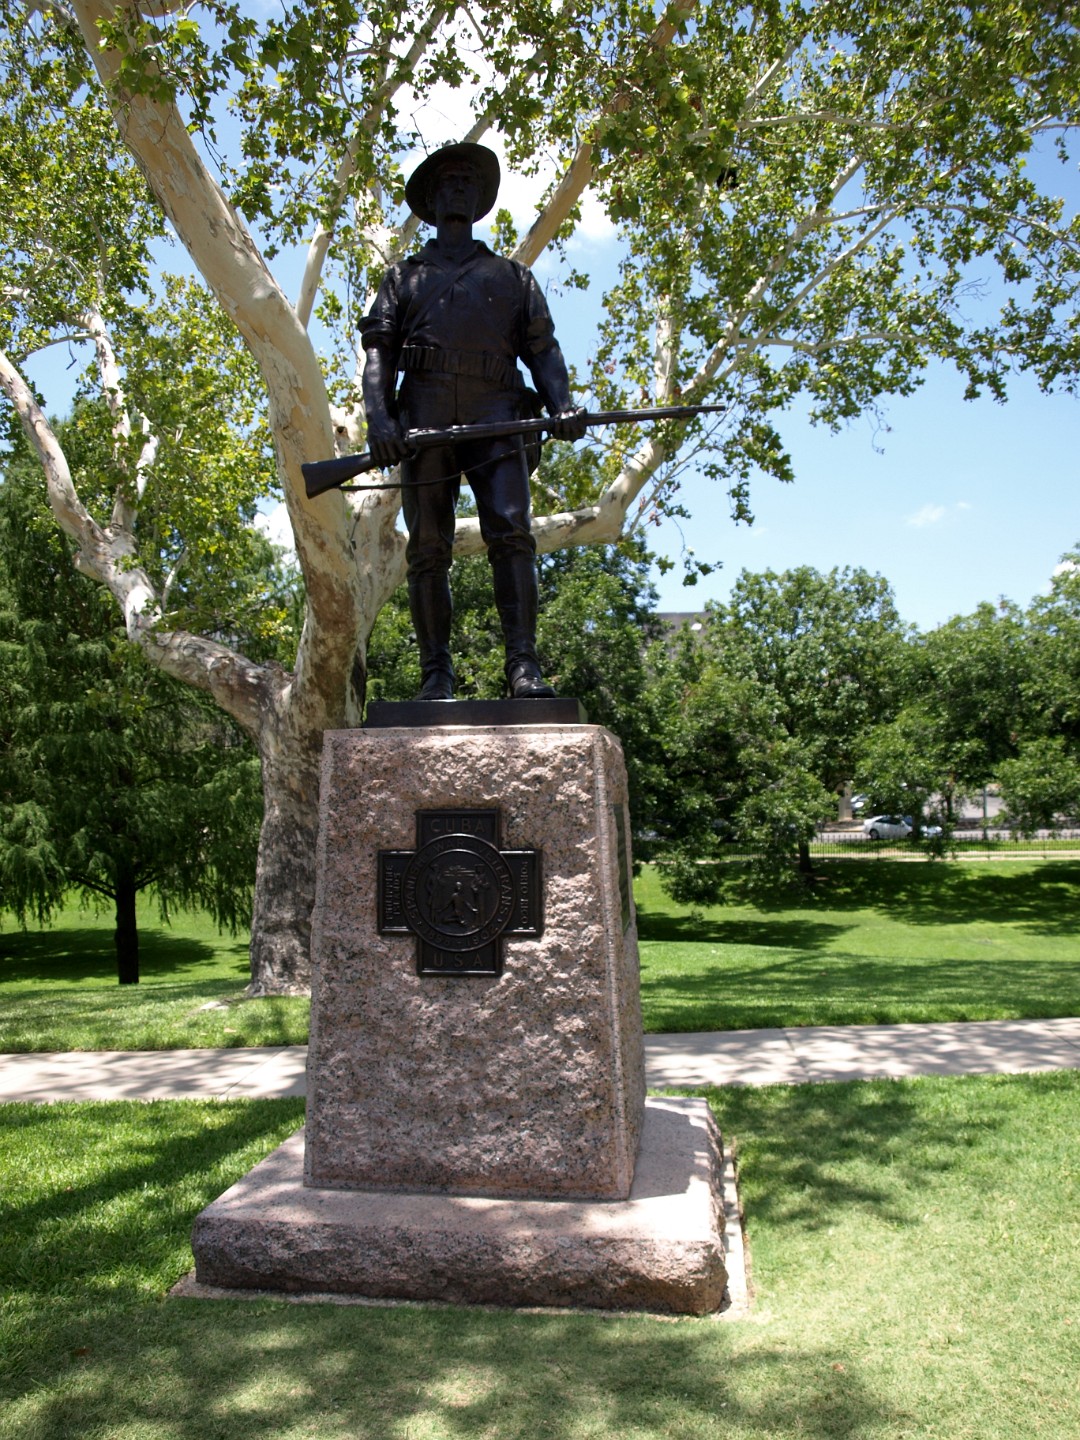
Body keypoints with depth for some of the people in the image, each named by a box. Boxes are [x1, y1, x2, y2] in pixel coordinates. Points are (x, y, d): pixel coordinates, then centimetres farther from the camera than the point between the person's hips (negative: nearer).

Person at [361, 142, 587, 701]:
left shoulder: (513, 275, 28)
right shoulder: (404, 276, 26)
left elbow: (543, 350, 16)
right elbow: (378, 352, 13)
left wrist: (562, 407, -4)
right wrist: (378, 416, -6)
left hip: (495, 417, 0)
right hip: (424, 418, 1)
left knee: (512, 534, -18)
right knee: (427, 548, -6)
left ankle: (523, 666, -23)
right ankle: (436, 674, -5)